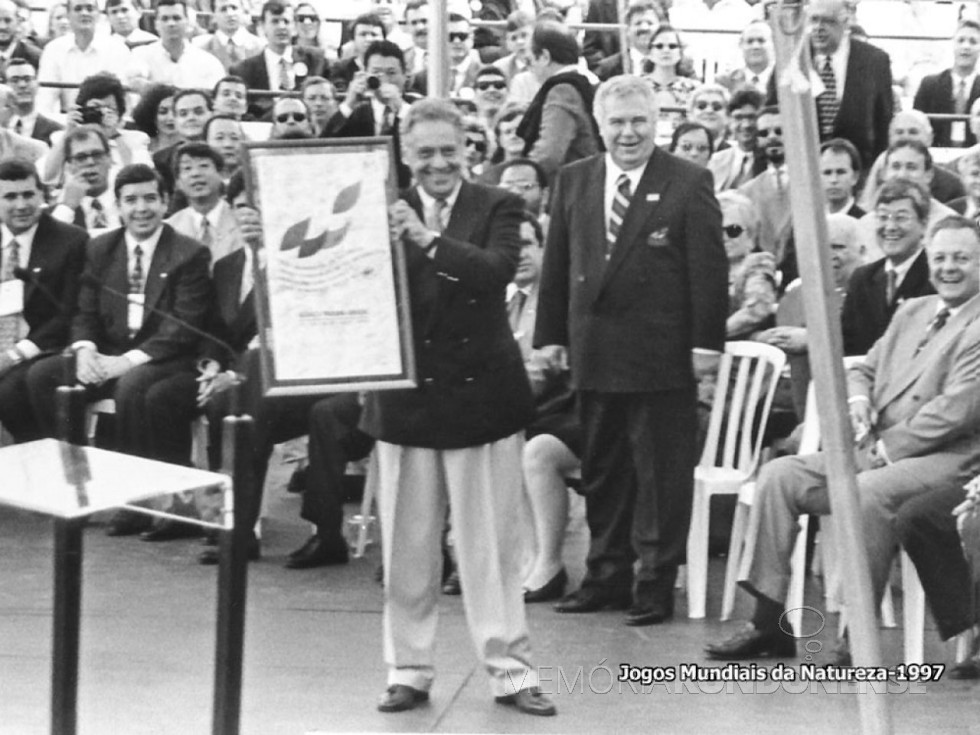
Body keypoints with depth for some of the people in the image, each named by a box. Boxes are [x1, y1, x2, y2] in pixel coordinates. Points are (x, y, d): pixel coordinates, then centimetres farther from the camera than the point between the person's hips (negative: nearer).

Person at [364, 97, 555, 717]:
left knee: (492, 544, 4)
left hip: (481, 392, -1)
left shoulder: (497, 207, -1)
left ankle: (511, 670, 11)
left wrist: (428, 240, -30)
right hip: (406, 396, 2)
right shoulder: (386, 215, 3)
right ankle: (409, 671, 18)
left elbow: (498, 270, -19)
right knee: (408, 548, 7)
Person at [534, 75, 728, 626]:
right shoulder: (574, 182, 9)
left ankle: (657, 581, 9)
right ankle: (607, 575, 22)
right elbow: (556, 265, 12)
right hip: (594, 355, 5)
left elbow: (709, 269, -6)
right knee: (602, 470, 12)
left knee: (661, 471, 1)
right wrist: (551, 334, 7)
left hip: (662, 355, -5)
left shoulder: (689, 184, -4)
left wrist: (707, 342, -10)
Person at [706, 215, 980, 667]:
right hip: (875, 452, 8)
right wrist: (857, 399, -1)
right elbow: (864, 369, 24)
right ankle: (770, 623, -9)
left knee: (867, 492, -37)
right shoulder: (911, 312, 21)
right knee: (779, 475, -9)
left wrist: (885, 448, -16)